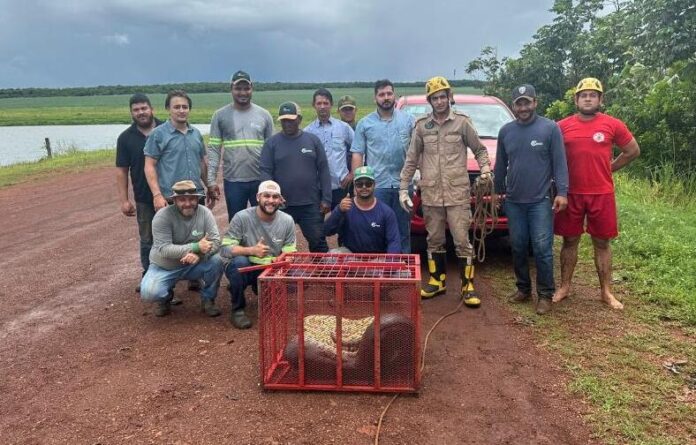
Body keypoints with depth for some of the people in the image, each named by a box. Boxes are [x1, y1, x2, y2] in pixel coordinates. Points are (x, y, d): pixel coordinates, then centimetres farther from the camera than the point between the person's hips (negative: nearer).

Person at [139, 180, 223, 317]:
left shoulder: (205, 213, -13)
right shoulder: (162, 216, -21)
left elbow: (215, 242, -17)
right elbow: (164, 249, -27)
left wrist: (199, 254, -39)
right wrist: (196, 247, -36)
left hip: (192, 265, 2)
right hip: (164, 267, -2)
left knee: (216, 261, -26)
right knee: (149, 293, -28)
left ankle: (207, 299, 0)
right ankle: (166, 297, 11)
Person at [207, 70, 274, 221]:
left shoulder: (264, 115, 4)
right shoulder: (220, 115, 1)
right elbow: (213, 149, -1)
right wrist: (211, 179, -7)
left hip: (261, 180, 1)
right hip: (233, 181, -1)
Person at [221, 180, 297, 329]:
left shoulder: (287, 221, -5)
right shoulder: (242, 217, -15)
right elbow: (224, 249, -18)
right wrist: (252, 250, -33)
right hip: (243, 269, -3)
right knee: (239, 262, -35)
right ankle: (237, 309, -11)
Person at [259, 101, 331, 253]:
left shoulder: (313, 140, 5)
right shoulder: (272, 143, 2)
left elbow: (323, 170, 4)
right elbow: (265, 172, -2)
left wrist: (326, 199, -2)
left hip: (311, 204, 0)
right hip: (282, 205, 0)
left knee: (318, 241, 4)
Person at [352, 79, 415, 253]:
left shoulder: (408, 120, 7)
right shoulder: (364, 123, 6)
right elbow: (357, 156, 3)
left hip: (403, 184, 1)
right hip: (376, 185, -1)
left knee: (403, 230, 10)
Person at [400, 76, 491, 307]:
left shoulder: (462, 122, 1)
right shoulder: (421, 125, 7)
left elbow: (480, 150, 8)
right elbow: (411, 159, 9)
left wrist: (485, 168, -11)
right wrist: (403, 188, 5)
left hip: (458, 193, -2)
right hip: (430, 194, 3)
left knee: (462, 241, -1)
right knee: (434, 241, 11)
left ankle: (468, 286, 9)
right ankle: (437, 281, 25)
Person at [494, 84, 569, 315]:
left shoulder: (550, 128, -3)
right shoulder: (506, 131, 8)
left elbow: (559, 163, -6)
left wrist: (562, 192, -13)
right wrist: (498, 191, 17)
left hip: (541, 201, -4)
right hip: (513, 201, 4)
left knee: (542, 248, -4)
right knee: (518, 247, 11)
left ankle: (545, 294, 7)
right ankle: (523, 288, 24)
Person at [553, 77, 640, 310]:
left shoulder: (613, 125, 0)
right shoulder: (563, 126, 1)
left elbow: (633, 151, 11)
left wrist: (608, 168, 7)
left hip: (602, 194, 0)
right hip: (571, 193, 0)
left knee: (602, 242, 8)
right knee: (570, 241, 9)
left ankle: (606, 292, 17)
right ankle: (564, 287, 20)